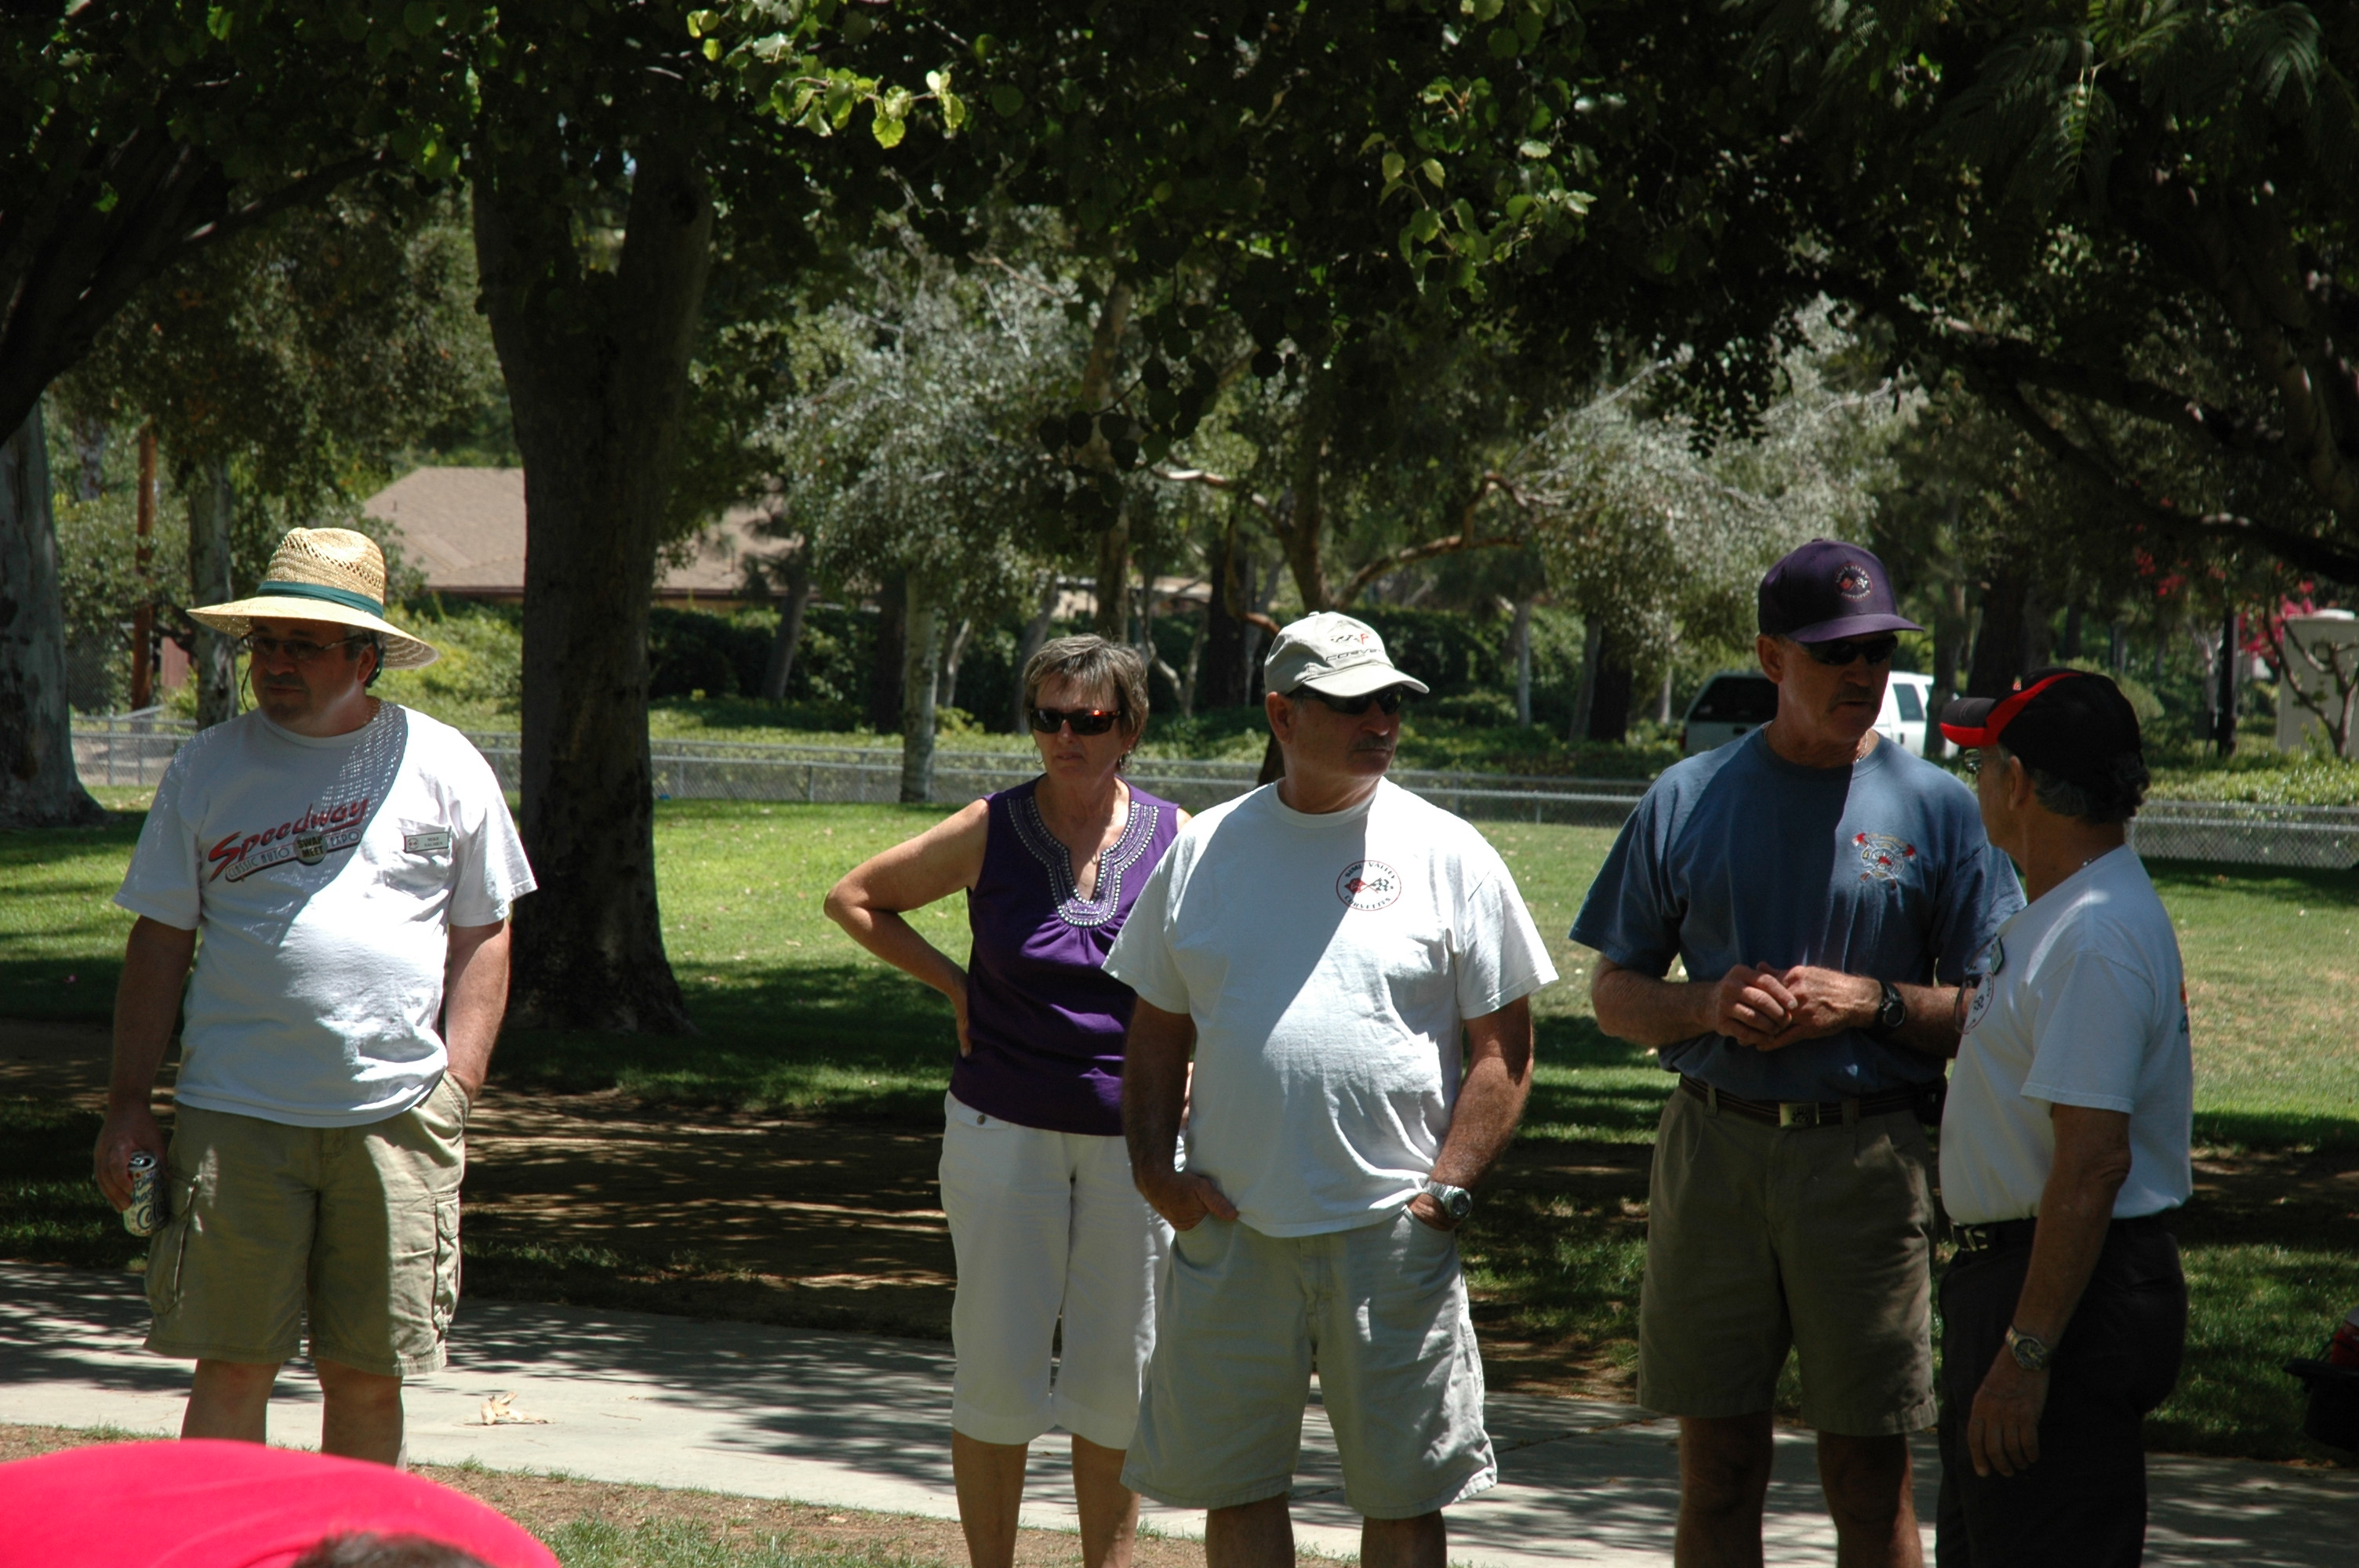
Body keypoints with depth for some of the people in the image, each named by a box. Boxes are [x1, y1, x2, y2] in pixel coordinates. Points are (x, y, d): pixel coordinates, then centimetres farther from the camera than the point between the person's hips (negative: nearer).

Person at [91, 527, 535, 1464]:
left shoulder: (442, 766, 6)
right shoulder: (210, 769, 7)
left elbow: (482, 937, 10)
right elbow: (160, 942, 9)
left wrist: (457, 1087, -1)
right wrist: (129, 1104, 4)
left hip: (396, 1115, 0)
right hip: (237, 1114, 0)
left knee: (367, 1376, 4)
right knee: (231, 1366, -2)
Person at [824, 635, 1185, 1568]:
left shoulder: (1175, 839, -1)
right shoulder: (990, 833, -4)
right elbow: (854, 899, 9)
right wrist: (953, 986, 1)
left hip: (1133, 1136, 1)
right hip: (1006, 1129, -1)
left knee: (1121, 1369, 7)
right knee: (998, 1362, 1)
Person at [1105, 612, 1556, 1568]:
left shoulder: (1449, 854, 1)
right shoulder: (1204, 851, 9)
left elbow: (1504, 1049, 1)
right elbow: (1159, 1031, 15)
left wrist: (1445, 1191, -8)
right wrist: (1153, 1169, 1)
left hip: (1390, 1236, -2)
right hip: (1229, 1228, 2)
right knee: (1236, 1487, 9)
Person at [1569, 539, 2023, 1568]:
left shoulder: (1935, 807, 3)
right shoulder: (1687, 798, 9)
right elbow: (1614, 995, 12)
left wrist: (1869, 1003, -14)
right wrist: (1707, 1004, -9)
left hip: (1867, 1161, -2)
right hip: (1713, 1147, 2)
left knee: (1868, 1478, -1)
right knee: (1716, 1469, 7)